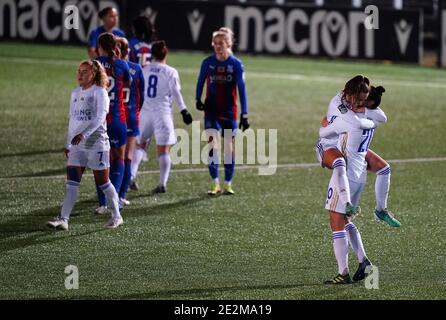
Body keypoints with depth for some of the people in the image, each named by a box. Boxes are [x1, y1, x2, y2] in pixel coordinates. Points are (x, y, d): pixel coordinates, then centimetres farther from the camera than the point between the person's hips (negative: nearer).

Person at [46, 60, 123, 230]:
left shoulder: (99, 92, -8)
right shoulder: (75, 93, 13)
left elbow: (99, 118, -19)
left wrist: (83, 134, -31)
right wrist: (68, 144, 18)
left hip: (96, 143, -6)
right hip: (77, 145, 6)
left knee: (102, 181, 3)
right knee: (71, 182, -4)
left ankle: (116, 216, 19)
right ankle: (63, 219, -10)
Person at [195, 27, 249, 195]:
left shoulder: (236, 64, -7)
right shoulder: (208, 62, -4)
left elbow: (242, 89, -7)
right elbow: (200, 82, 9)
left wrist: (244, 115, -10)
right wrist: (197, 100, -6)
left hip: (229, 112, 0)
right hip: (211, 111, 0)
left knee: (229, 148, 5)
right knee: (212, 145, -10)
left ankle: (227, 184, 16)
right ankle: (215, 183, -4)